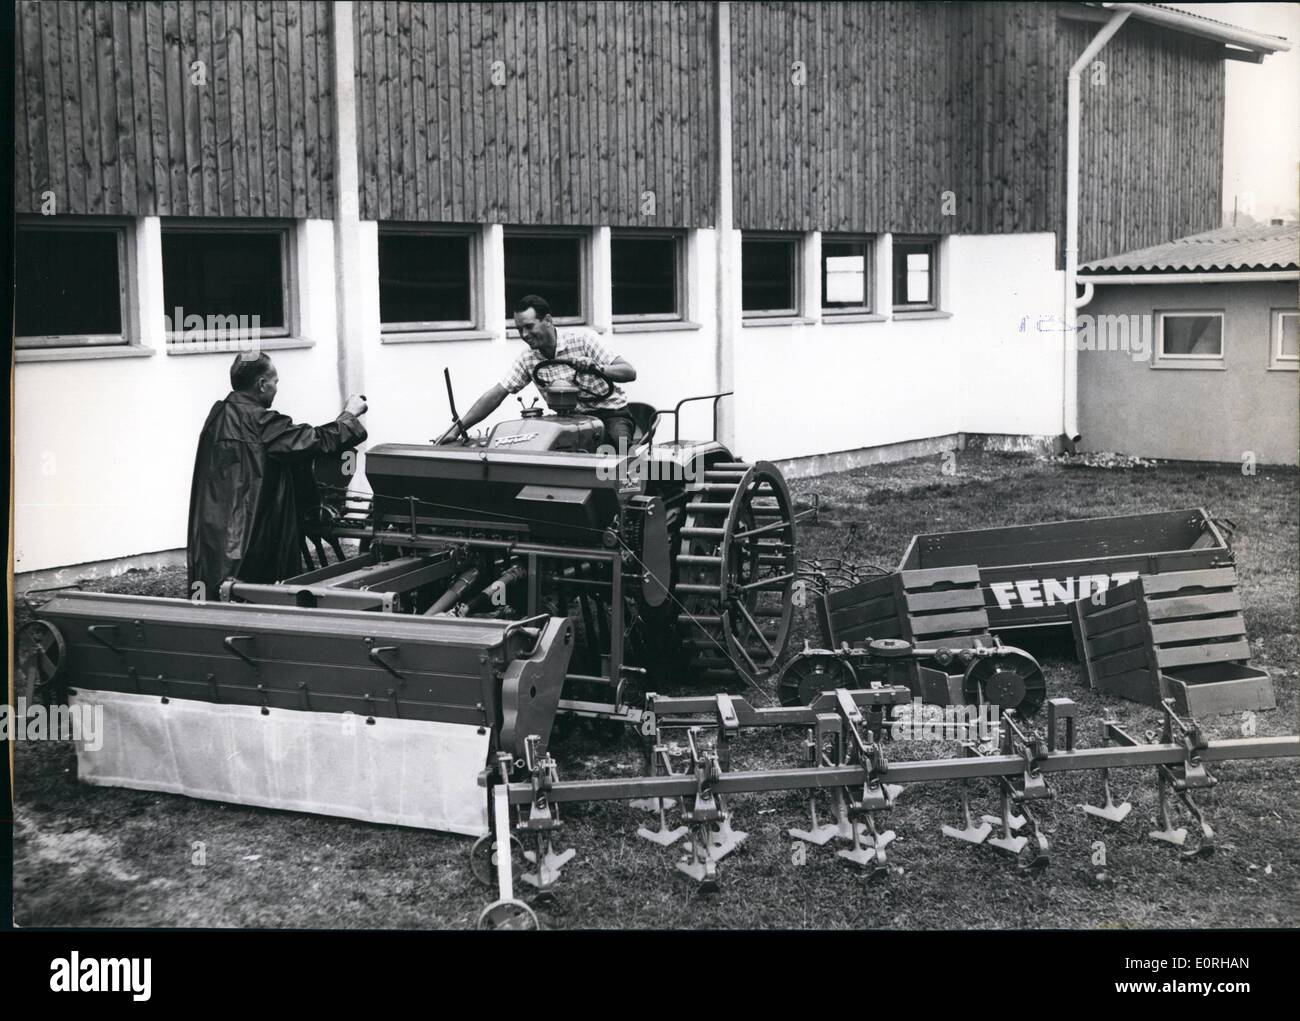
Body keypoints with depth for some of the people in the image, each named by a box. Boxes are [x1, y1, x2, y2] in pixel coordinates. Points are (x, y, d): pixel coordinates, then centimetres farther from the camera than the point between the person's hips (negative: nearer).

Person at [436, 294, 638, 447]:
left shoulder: (582, 338, -11)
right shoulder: (527, 359, 2)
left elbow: (629, 373, -15)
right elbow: (495, 395, -1)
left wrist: (596, 367, -35)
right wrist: (457, 429, -10)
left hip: (610, 412, -4)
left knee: (619, 443, -36)